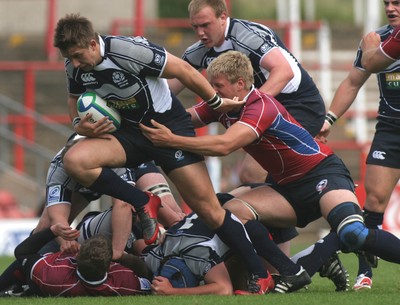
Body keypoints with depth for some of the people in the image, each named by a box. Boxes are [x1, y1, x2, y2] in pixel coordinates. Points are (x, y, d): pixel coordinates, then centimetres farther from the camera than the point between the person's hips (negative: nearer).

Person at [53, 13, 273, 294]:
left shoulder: (128, 51, -28)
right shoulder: (74, 66, -9)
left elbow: (184, 71, -17)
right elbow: (76, 98, 11)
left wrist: (216, 103, -4)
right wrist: (79, 124, -13)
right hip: (129, 132, 5)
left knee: (209, 210, -8)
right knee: (74, 161, -22)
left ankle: (259, 275, 6)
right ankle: (143, 205, -5)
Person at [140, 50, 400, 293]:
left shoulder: (262, 108, -24)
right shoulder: (221, 105, 2)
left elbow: (224, 146, -37)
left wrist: (171, 141, -38)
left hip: (322, 173, -8)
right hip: (289, 186, 9)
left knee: (353, 234, -33)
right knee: (232, 212, -12)